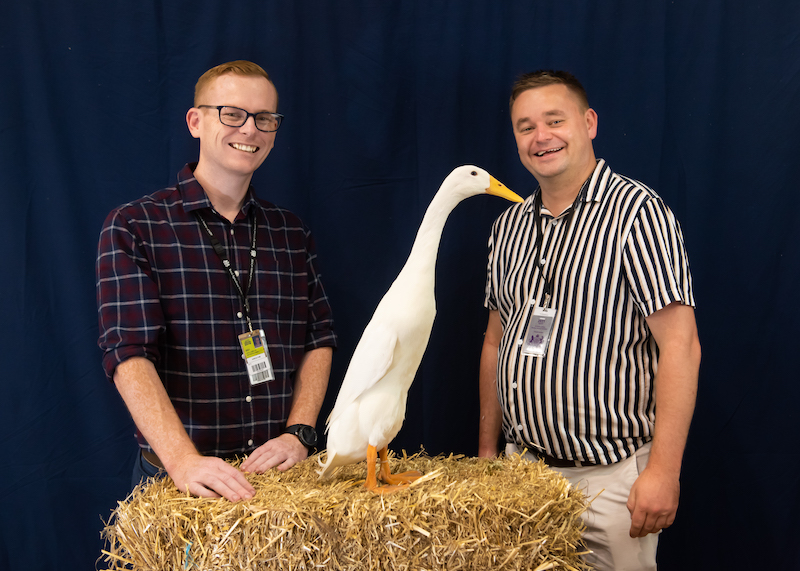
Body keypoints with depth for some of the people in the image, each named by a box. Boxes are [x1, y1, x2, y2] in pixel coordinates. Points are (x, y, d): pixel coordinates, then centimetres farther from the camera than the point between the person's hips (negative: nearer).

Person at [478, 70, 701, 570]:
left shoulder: (636, 211, -11)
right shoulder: (509, 227, 8)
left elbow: (680, 346, -16)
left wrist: (663, 471, -20)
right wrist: (487, 449, 14)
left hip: (609, 476, -5)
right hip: (521, 468, 6)